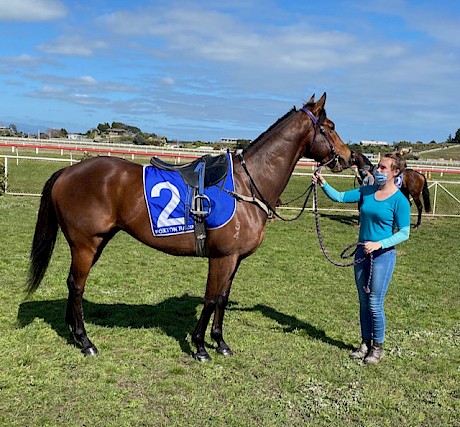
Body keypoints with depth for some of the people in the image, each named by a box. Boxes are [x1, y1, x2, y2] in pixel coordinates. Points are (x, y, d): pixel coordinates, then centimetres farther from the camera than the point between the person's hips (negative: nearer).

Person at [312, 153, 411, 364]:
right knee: (363, 302, 15)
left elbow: (404, 233, -12)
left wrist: (379, 244, -23)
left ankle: (378, 347, 18)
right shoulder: (367, 191, 4)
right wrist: (324, 184, -9)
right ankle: (365, 343, 29)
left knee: (375, 304, 0)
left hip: (383, 255, -6)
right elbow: (340, 197, 6)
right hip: (362, 252, 6)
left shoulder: (399, 201, -12)